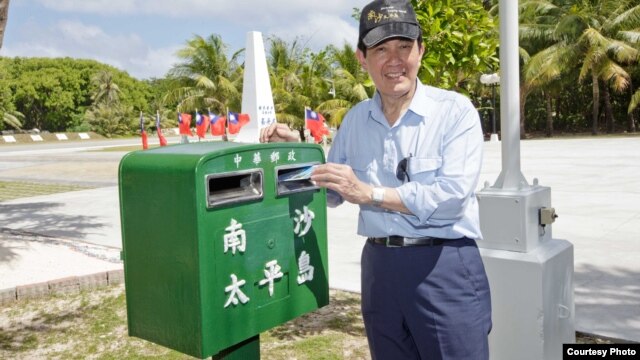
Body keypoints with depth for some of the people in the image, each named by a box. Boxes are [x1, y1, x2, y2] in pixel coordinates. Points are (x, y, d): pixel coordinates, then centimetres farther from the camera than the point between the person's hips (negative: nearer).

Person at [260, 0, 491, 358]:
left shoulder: (455, 110, -9)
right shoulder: (356, 119, 7)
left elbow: (452, 195, -20)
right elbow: (333, 193, 17)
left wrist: (371, 193, -20)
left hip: (445, 268, -4)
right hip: (379, 267, 5)